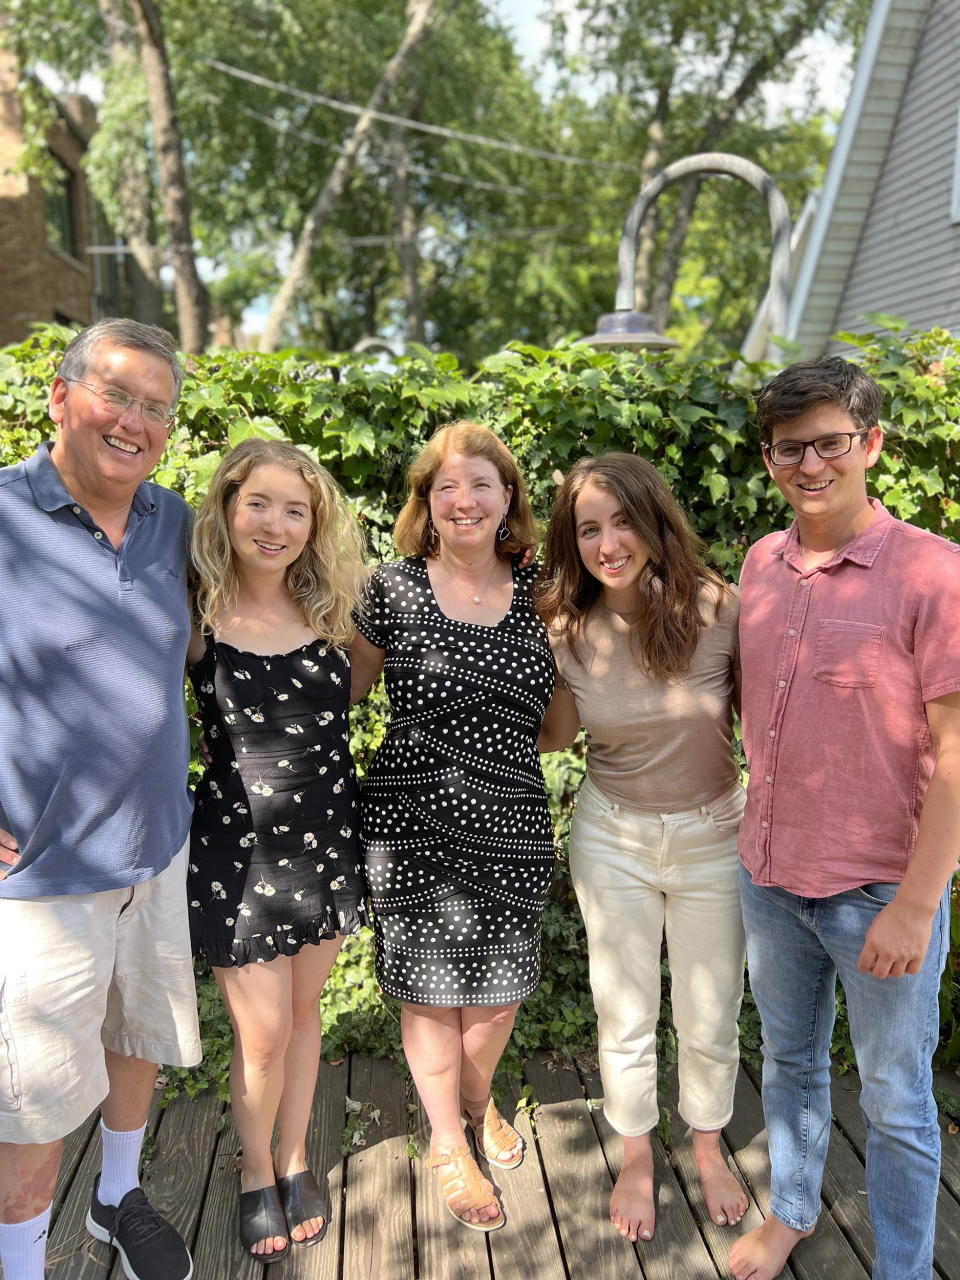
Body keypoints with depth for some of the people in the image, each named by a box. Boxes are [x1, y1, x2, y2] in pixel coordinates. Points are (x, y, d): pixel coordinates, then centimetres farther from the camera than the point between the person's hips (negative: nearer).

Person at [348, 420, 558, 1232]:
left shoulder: (539, 591, 2)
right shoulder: (393, 589, -5)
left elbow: (556, 713, 16)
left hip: (512, 827, 2)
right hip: (410, 823, -2)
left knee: (499, 984, 14)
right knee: (429, 985, 10)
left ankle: (479, 1102, 47)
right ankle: (448, 1144, 35)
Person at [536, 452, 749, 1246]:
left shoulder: (716, 608, -18)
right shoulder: (566, 630, -11)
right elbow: (552, 733, 3)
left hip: (714, 835, -1)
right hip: (613, 838, 1)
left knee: (711, 1019, 17)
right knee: (625, 1016, 16)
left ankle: (709, 1147, 47)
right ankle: (637, 1158, 43)